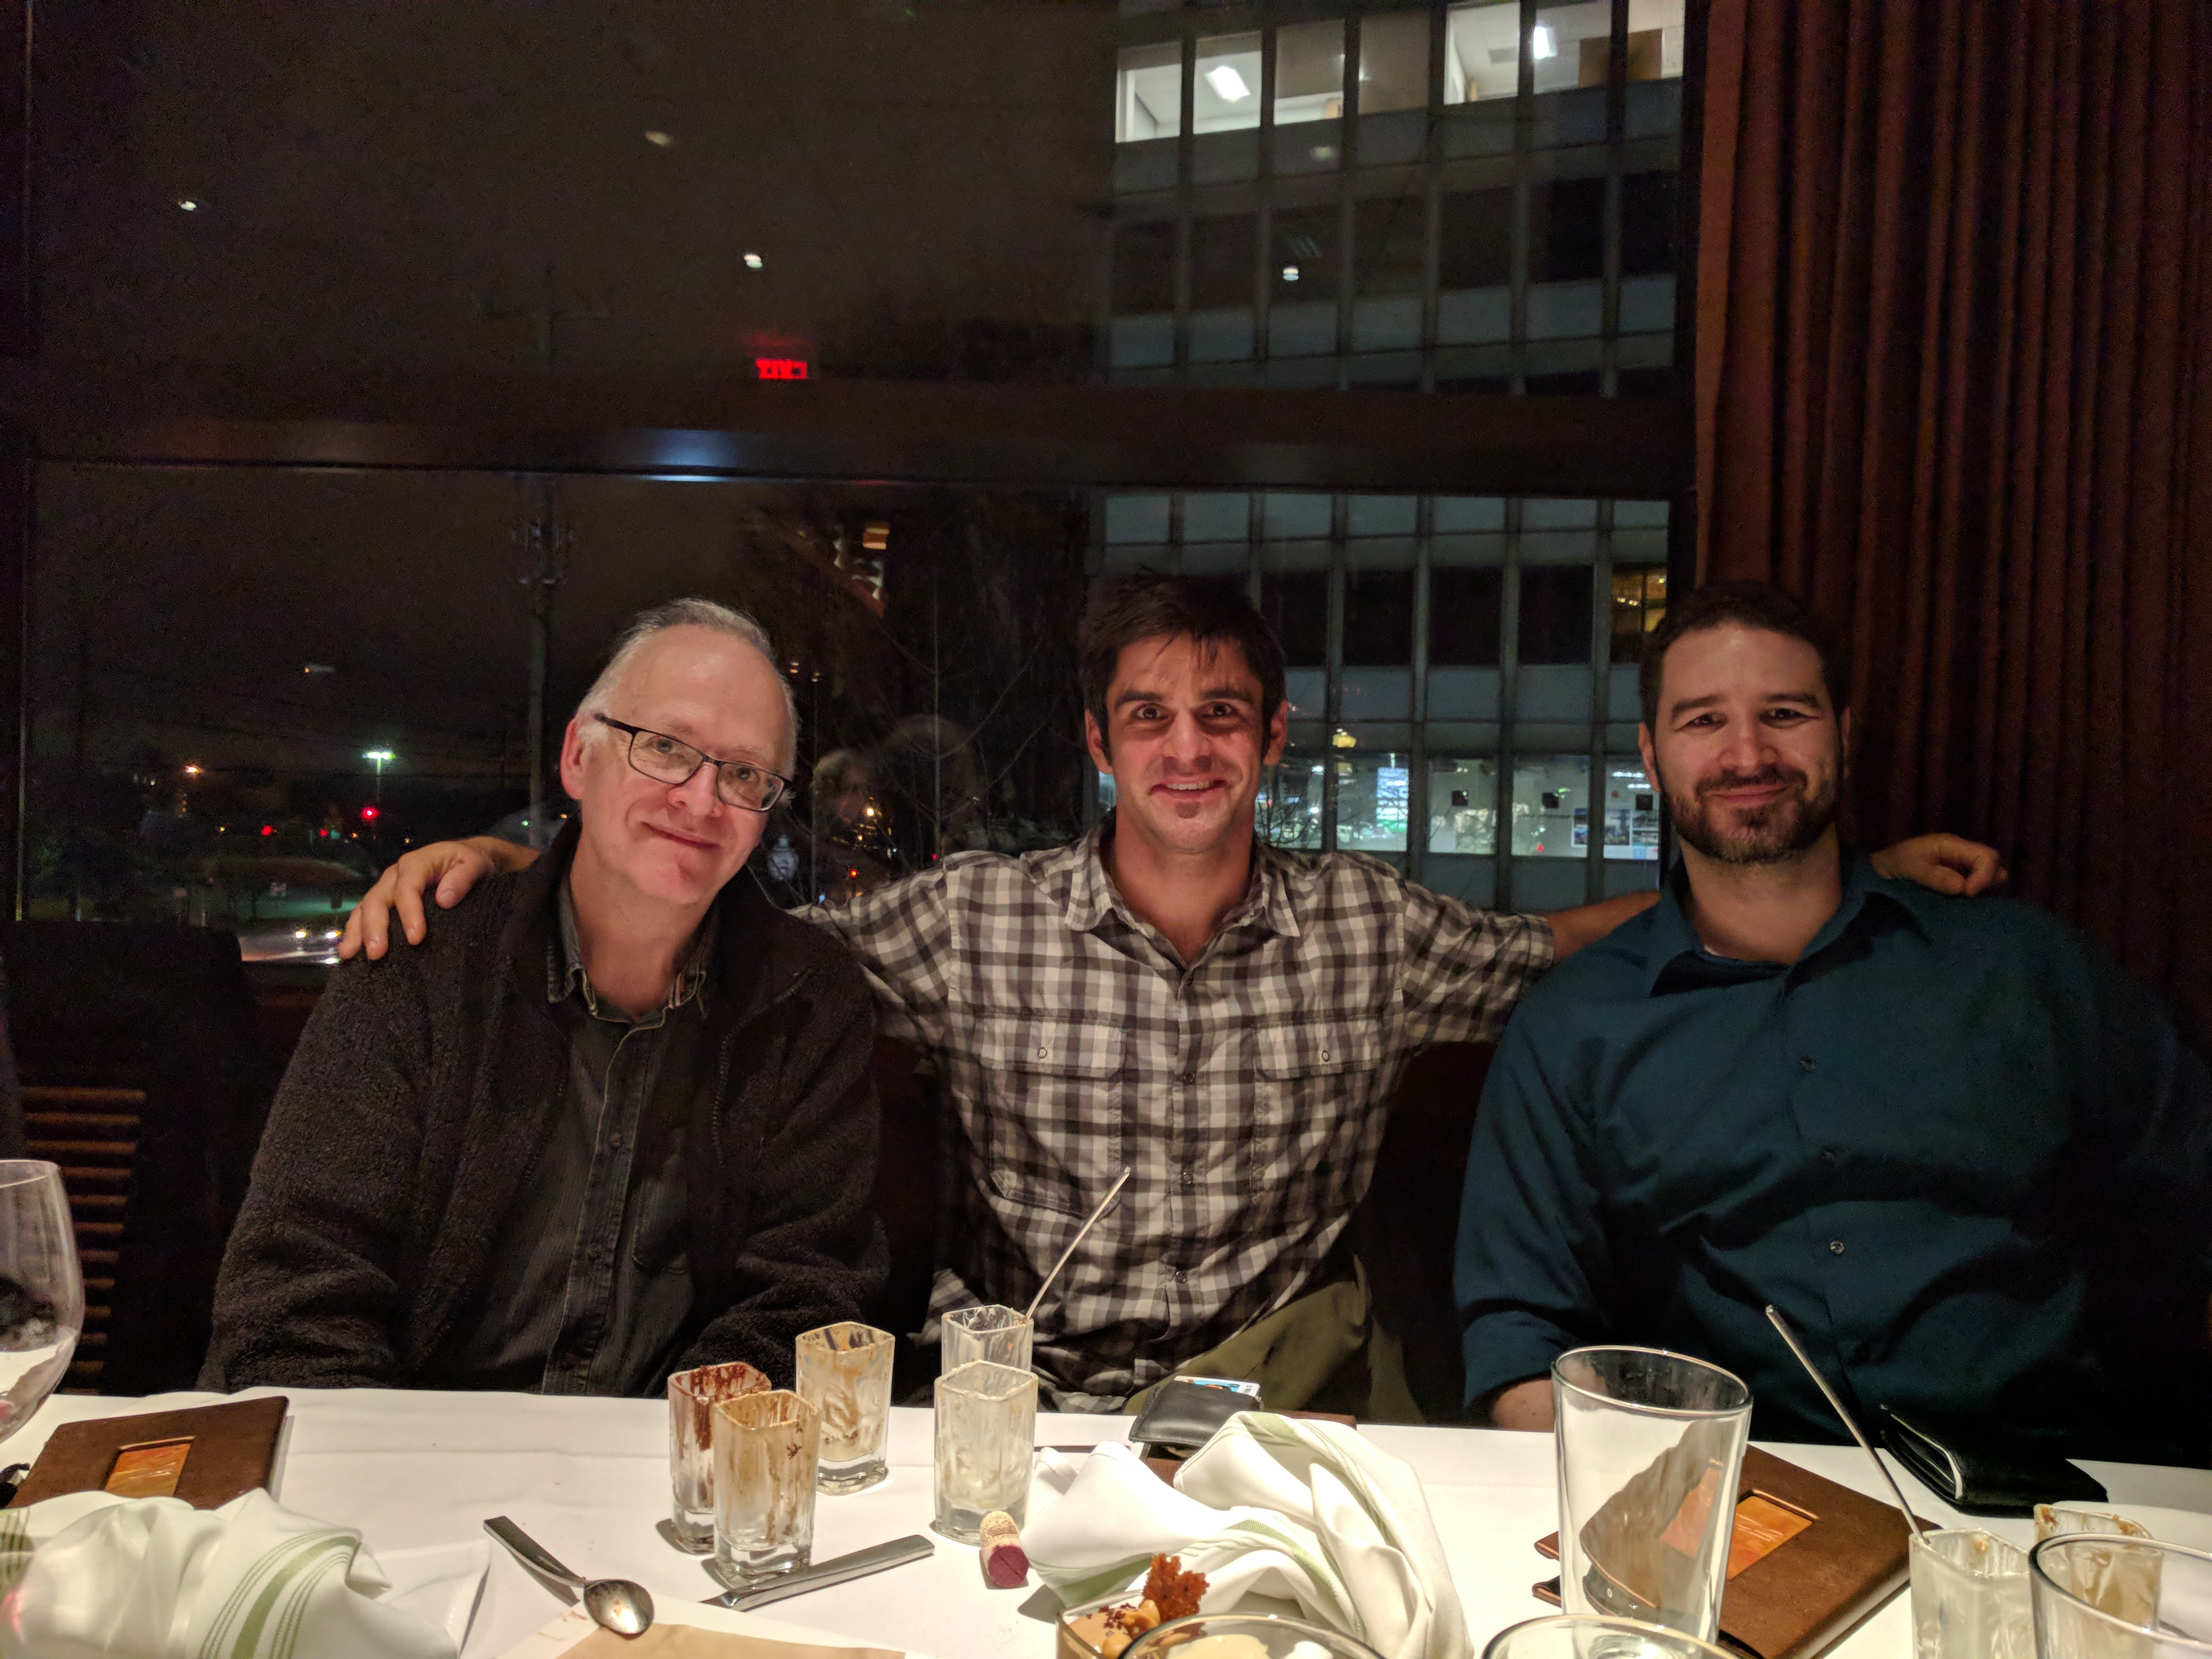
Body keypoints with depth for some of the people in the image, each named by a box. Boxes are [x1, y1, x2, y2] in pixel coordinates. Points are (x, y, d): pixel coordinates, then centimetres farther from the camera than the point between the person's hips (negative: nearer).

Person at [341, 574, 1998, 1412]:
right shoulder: (974, 919, -3)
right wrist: (512, 857, -7)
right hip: (1024, 1404, -1)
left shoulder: (1368, 925, 2)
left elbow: (1566, 946, 13)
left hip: (1288, 1391, 2)